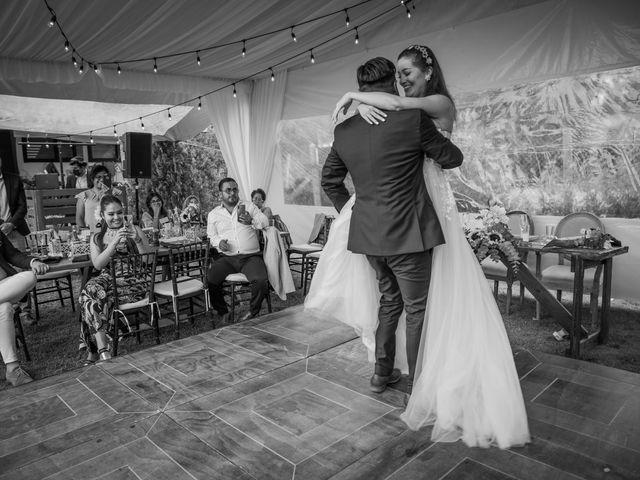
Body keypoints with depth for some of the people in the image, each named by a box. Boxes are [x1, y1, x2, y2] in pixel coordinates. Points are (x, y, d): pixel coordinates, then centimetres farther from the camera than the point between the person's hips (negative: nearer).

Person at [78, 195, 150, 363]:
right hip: (108, 279, 2)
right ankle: (104, 352, -33)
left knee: (91, 298, -28)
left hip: (133, 280, -2)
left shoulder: (134, 230, 9)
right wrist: (115, 242, -14)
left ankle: (94, 351, -19)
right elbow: (97, 264, -3)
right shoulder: (97, 237, 15)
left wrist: (138, 240, -15)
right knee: (91, 288, -32)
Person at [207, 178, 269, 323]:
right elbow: (211, 236, 17)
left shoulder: (249, 207, 14)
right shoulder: (213, 214, 15)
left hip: (251, 256, -1)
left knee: (260, 280, -29)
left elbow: (266, 222, 11)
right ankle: (223, 312, 0)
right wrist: (219, 242, -7)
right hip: (226, 258, 1)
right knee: (210, 280, -25)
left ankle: (253, 312, -2)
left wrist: (252, 221, -10)